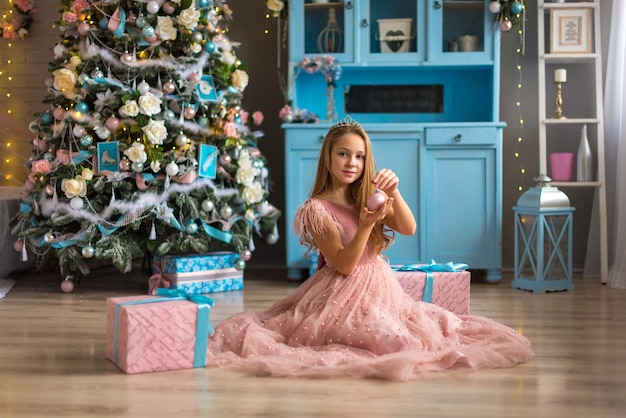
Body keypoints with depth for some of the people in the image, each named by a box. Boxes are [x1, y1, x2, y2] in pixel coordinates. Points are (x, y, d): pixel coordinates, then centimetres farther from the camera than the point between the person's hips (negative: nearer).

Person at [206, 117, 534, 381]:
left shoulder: (368, 197, 7)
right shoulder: (316, 208, -10)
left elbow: (408, 228, -7)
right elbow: (344, 265, -16)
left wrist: (393, 193, -23)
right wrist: (366, 224, -28)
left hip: (380, 286, 6)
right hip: (345, 293, -6)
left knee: (426, 331, -5)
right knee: (394, 341, -20)